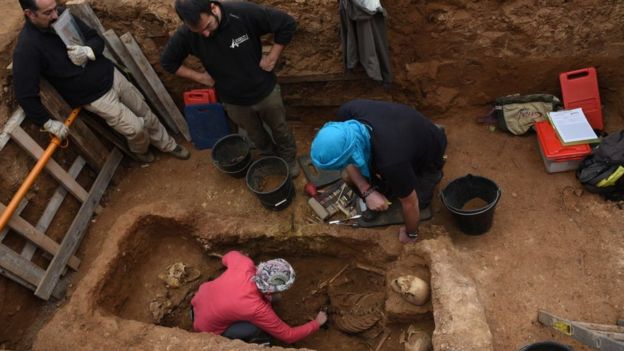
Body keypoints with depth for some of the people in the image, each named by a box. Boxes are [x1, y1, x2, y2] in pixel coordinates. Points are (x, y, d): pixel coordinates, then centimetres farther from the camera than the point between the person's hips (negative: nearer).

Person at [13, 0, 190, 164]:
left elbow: (97, 39, 1)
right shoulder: (27, 47, -24)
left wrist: (87, 51, -22)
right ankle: (140, 149, 30)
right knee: (136, 128, -6)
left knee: (146, 113, 15)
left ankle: (168, 145, 39)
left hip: (111, 75, 6)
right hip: (92, 96, -6)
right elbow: (25, 94, -22)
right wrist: (48, 123, -15)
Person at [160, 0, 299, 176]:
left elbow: (287, 24, -20)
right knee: (256, 135, 24)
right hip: (233, 101, 2)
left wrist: (272, 57, -18)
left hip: (265, 90, -1)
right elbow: (167, 61, -2)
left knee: (280, 129, 21)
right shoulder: (186, 35, -20)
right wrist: (200, 76, -8)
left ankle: (289, 158, 49)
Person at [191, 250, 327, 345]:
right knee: (259, 328, -19)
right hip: (207, 328, -6)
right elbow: (288, 335, -18)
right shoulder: (257, 309, -34)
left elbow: (228, 256, 2)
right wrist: (317, 323, -4)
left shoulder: (245, 264, -26)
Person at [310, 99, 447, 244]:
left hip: (429, 154, -4)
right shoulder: (348, 112, -33)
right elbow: (349, 159, -14)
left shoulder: (391, 161, -48)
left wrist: (411, 234, -8)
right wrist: (367, 191, -25)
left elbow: (410, 203, -28)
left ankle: (432, 173, 18)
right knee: (351, 177, 1)